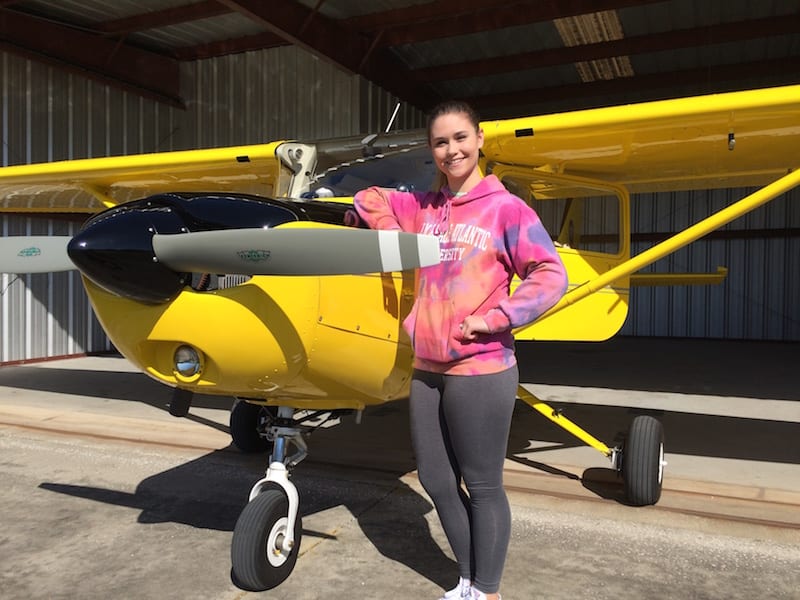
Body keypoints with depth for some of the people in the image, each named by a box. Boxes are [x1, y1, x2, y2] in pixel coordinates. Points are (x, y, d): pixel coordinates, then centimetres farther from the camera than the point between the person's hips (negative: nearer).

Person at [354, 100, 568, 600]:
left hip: (481, 372, -6)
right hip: (428, 370, 6)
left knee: (483, 488, 5)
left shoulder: (506, 208, -4)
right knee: (436, 482, 15)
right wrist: (386, 226, 11)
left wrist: (493, 318, -16)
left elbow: (551, 275, -9)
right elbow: (371, 200, 27)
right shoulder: (422, 208, 11)